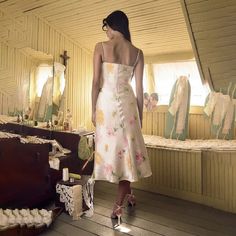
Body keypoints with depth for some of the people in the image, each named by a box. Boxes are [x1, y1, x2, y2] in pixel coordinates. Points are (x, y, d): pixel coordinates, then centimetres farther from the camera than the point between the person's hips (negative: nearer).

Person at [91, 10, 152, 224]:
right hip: (127, 102, 2)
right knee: (127, 147, 10)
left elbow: (96, 82, -5)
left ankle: (127, 194, 28)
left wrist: (93, 109, 3)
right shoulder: (137, 53, 5)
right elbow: (139, 88, 4)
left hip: (106, 102, -1)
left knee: (111, 146, 13)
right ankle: (118, 205, 17)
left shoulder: (101, 47, -2)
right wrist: (140, 114, 12)